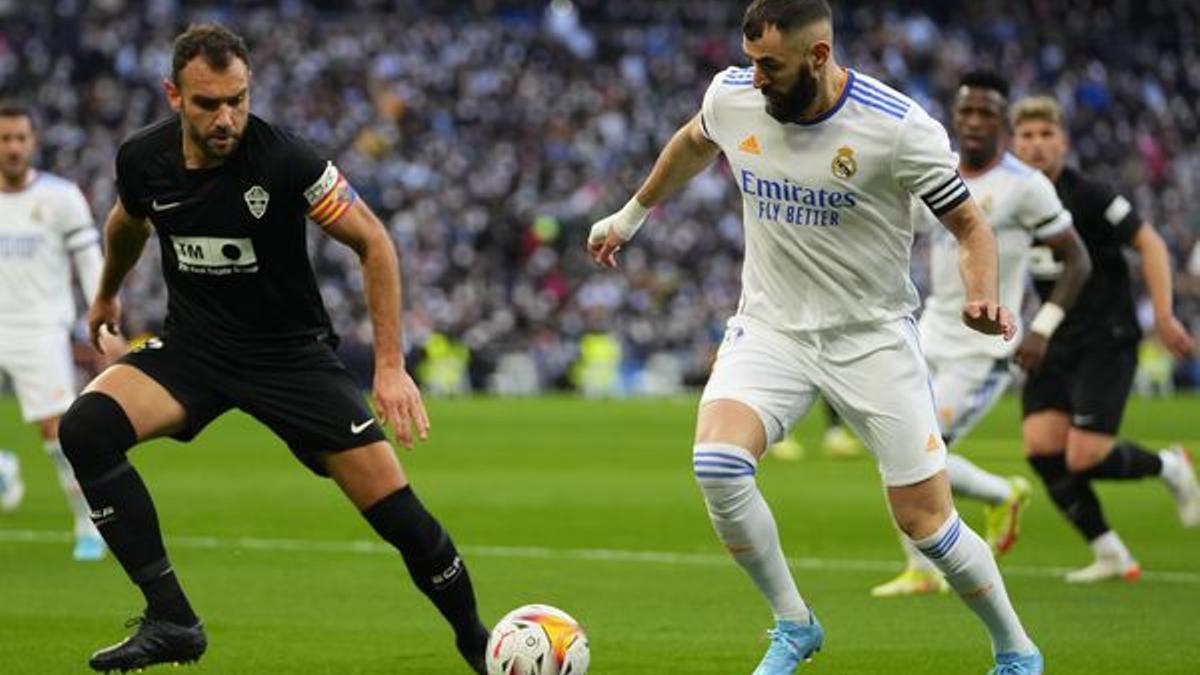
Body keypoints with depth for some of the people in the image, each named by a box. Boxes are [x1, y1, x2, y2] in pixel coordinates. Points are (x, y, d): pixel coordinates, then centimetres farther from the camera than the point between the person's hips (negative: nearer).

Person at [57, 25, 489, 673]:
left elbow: (373, 242, -13)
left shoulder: (284, 159, -23)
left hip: (293, 352, -3)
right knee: (84, 427, -26)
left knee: (395, 509, -12)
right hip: (190, 346, 3)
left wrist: (391, 365, -18)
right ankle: (170, 621, -21)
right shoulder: (142, 159, -11)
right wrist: (107, 296, 32)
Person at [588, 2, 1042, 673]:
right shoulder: (732, 96, -7)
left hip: (872, 336, -3)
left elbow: (970, 225, -10)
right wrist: (633, 213, 27)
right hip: (770, 328, 3)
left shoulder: (899, 127, -19)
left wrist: (982, 299, -29)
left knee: (925, 519, -5)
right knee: (716, 461, -24)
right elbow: (694, 144, 18)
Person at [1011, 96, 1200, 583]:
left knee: (1083, 457, -15)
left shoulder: (1088, 195, -11)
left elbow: (1149, 243, -9)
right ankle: (1110, 555, 2)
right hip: (1053, 343, 6)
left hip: (1106, 341, -6)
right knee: (1041, 447, -11)